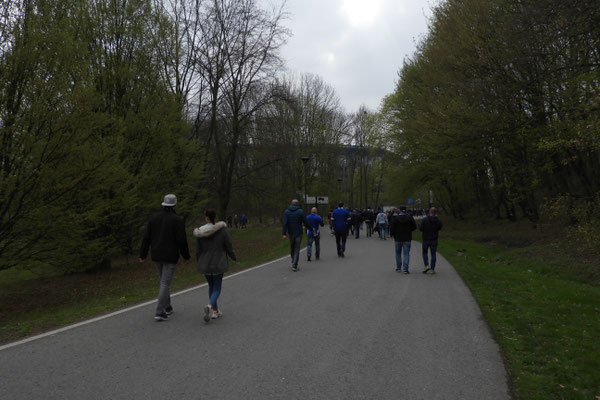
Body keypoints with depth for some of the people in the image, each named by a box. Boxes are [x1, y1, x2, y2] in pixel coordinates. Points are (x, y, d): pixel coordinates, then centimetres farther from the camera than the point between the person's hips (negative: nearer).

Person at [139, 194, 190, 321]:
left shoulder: (154, 218, 4)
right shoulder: (177, 220, -10)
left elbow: (146, 238, 3)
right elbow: (181, 240, -14)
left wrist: (143, 255, 9)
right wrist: (186, 256, -2)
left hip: (156, 256, 5)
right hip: (170, 257, -5)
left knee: (164, 281, 20)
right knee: (165, 283, -2)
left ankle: (167, 307, 29)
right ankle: (159, 312, -6)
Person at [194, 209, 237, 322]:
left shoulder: (200, 232, -5)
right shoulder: (222, 229, -11)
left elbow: (198, 250, -1)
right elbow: (228, 247, -7)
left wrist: (199, 263, 15)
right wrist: (234, 257, 11)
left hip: (205, 265, 3)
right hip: (218, 264, -2)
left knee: (211, 286, 20)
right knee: (217, 288, 7)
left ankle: (215, 311, 23)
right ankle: (210, 306, -21)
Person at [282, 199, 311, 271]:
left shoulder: (286, 212, -2)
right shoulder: (300, 212, -8)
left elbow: (285, 223, -11)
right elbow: (305, 222, -5)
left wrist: (284, 233, -15)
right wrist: (311, 228, 11)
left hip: (291, 233, 2)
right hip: (299, 233, -2)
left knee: (292, 248, 20)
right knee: (297, 250, -1)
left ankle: (294, 262, 30)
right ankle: (294, 266, -8)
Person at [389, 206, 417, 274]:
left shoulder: (395, 218, -7)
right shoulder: (410, 217, -4)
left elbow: (392, 227, -9)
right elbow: (414, 226, -1)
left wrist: (391, 234, 8)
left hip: (398, 238, 0)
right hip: (407, 238, 0)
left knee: (398, 253, 15)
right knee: (406, 253, 2)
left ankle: (398, 268, 21)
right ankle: (405, 269, -6)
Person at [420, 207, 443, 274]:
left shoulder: (425, 219, -15)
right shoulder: (438, 220, -6)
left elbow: (420, 228, -14)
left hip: (426, 239, -2)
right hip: (434, 239, 2)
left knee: (425, 252, 17)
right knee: (433, 254, 9)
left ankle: (427, 266, 0)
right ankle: (432, 269, 9)